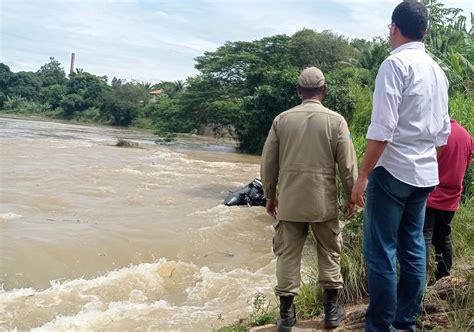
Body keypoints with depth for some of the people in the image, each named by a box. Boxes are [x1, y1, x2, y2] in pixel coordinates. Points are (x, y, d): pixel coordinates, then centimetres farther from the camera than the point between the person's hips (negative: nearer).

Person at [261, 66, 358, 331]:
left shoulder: (282, 120, -1)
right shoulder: (335, 120, -6)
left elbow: (268, 163, 4)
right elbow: (348, 165, -4)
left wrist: (270, 195, 16)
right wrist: (352, 197, 9)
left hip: (289, 201, 1)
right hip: (324, 202, -1)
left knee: (288, 255, 10)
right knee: (329, 253, 15)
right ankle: (332, 309, 24)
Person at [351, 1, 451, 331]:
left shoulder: (395, 63, -11)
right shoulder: (437, 70, 14)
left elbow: (382, 128, -19)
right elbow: (443, 130, 17)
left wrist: (363, 175, -15)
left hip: (394, 169, -8)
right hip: (426, 173, 8)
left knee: (380, 251, -2)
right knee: (413, 247, 13)